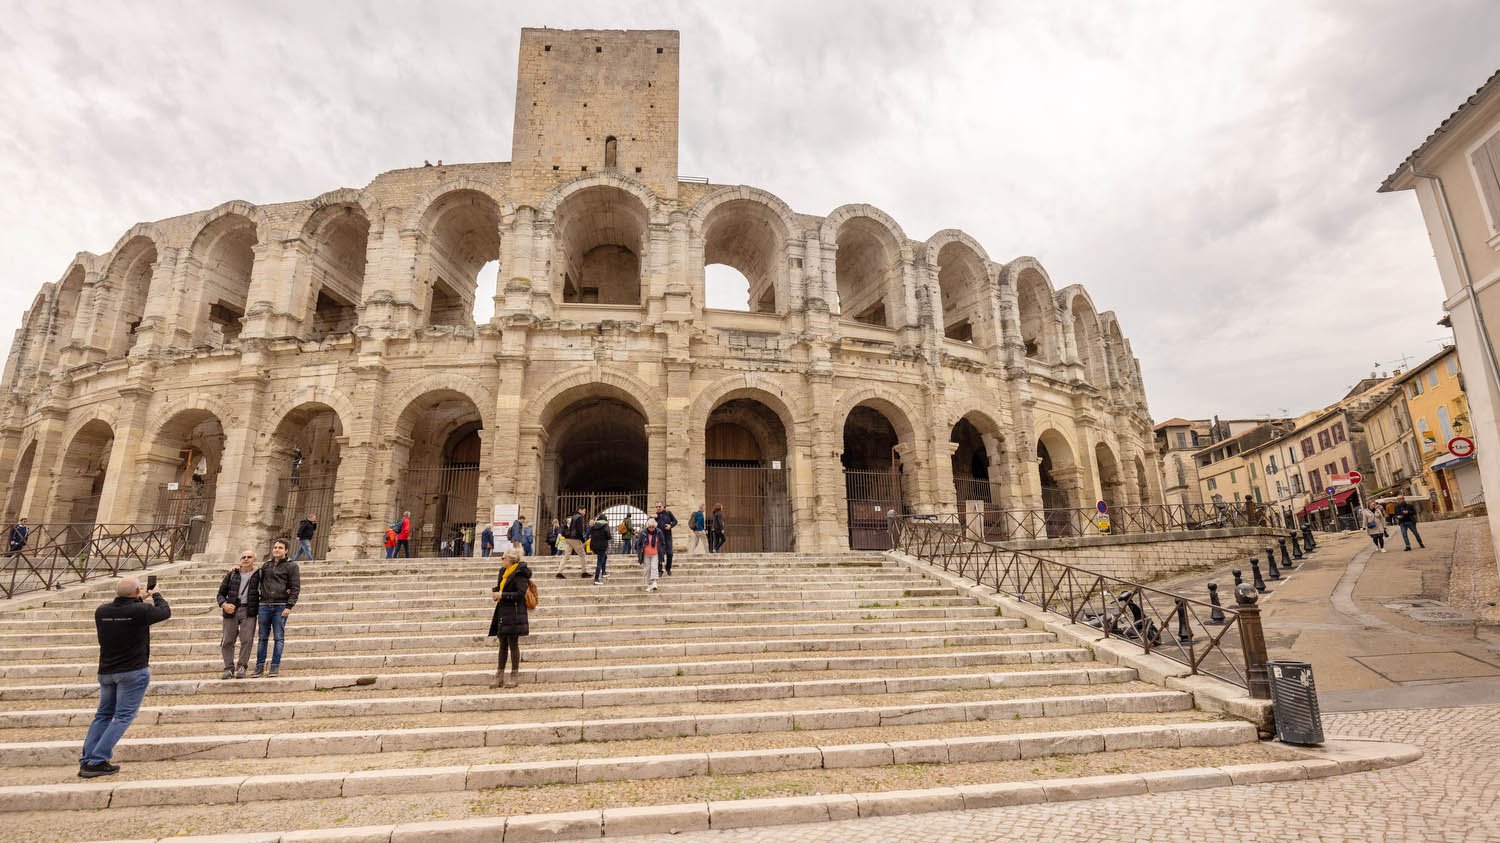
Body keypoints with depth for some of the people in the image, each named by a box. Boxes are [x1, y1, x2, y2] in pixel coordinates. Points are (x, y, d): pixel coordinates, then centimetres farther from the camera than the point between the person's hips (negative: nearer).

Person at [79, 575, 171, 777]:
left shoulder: (101, 611, 0)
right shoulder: (141, 611, -16)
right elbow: (165, 611, 2)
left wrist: (139, 600, 29)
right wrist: (157, 595, 19)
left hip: (106, 671, 6)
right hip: (133, 671, -6)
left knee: (103, 714, 18)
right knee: (123, 716, 0)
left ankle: (86, 761, 17)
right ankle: (97, 762, -4)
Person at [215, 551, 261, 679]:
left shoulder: (258, 574, 7)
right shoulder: (232, 574, 10)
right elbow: (221, 593, 12)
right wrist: (224, 604, -9)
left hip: (248, 611, -2)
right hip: (231, 610, 2)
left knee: (246, 640, -9)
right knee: (228, 641, 3)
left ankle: (242, 667, 0)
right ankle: (229, 669, 12)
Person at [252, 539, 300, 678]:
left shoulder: (292, 566, 1)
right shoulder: (266, 565, 15)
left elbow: (295, 587, -5)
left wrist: (289, 606, -12)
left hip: (280, 606, -4)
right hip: (264, 605, 4)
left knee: (279, 637, -2)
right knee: (263, 637, 9)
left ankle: (275, 666, 3)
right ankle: (259, 666, 16)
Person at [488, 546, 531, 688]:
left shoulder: (519, 574, -13)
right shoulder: (504, 572, 13)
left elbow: (520, 594, -19)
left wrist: (502, 595, -18)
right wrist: (495, 591, 0)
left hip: (514, 615, -8)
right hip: (503, 614, 8)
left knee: (513, 644, 0)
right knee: (503, 645, 11)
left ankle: (513, 676, 9)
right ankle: (499, 675, 17)